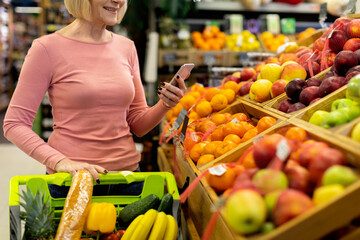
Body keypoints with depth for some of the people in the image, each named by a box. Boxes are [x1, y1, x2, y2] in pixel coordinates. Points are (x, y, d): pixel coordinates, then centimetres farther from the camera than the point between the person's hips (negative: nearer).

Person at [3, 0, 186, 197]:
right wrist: (60, 161, -22)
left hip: (127, 172, 4)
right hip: (70, 180, -4)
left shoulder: (126, 48, 5)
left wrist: (164, 106, -9)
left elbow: (137, 125, 10)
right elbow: (14, 125, -9)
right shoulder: (48, 48, -8)